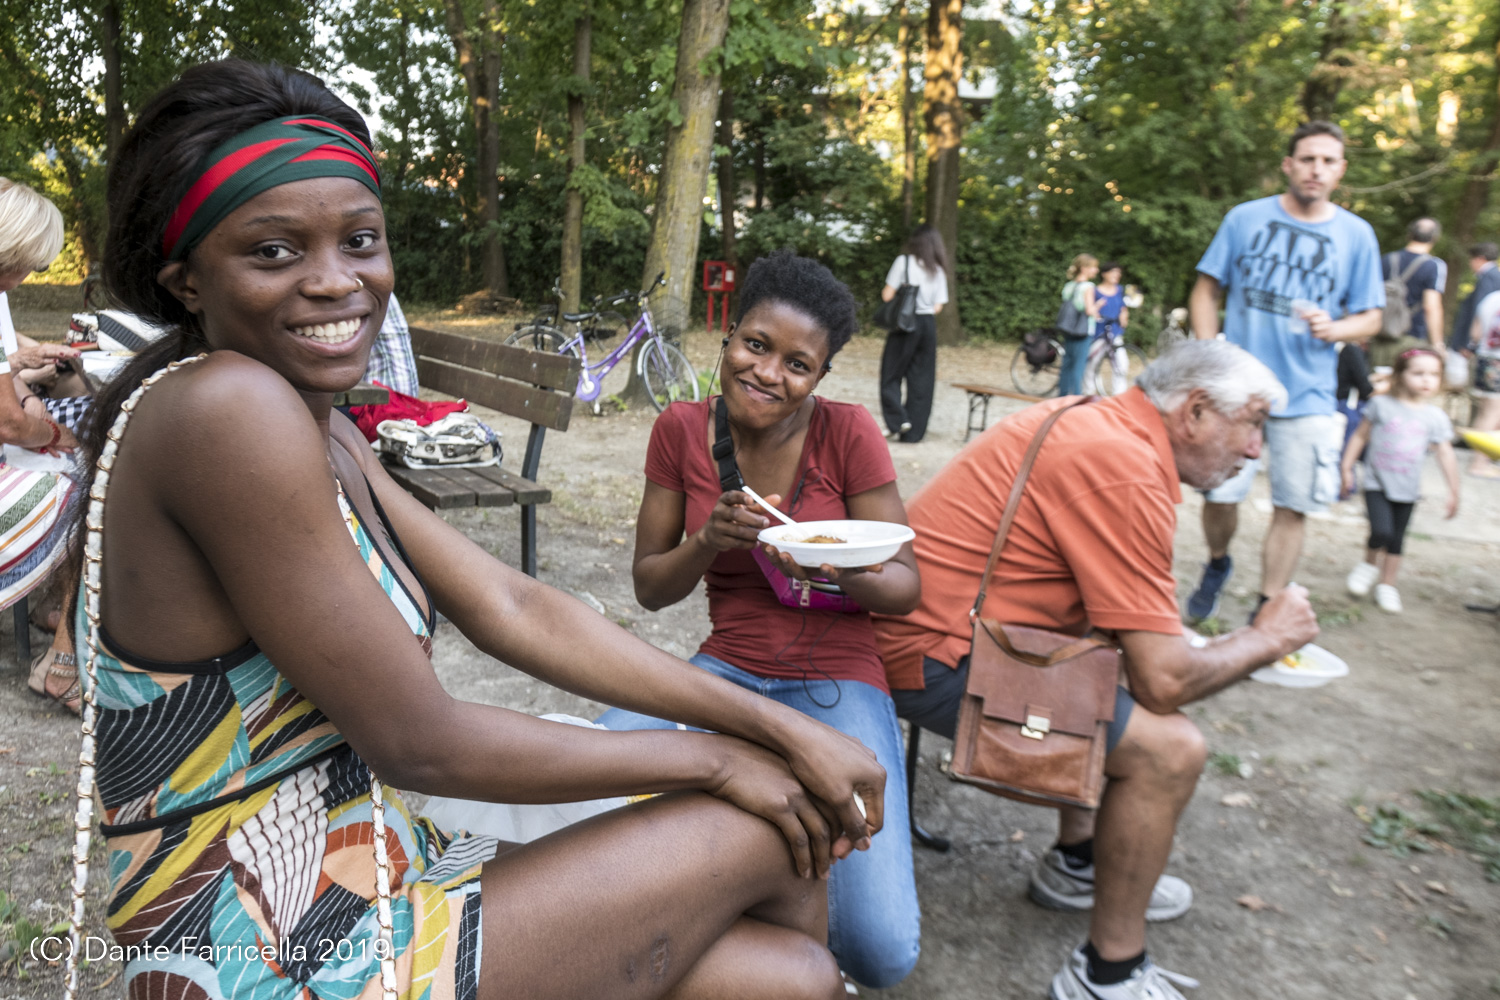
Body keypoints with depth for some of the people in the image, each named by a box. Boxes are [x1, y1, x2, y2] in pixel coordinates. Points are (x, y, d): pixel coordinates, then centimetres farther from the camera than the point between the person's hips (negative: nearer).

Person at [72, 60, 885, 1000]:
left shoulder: (327, 436, 5)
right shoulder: (225, 409, -23)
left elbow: (512, 609, 1)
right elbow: (418, 743, -22)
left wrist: (779, 725, -4)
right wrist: (714, 760, -10)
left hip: (369, 897, 7)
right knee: (773, 829, 0)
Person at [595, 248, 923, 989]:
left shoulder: (848, 433, -10)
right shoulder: (681, 430, -2)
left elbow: (905, 587, -7)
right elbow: (649, 589, 1)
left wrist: (840, 573, -30)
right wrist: (709, 541, -20)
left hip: (836, 680, -2)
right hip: (727, 670, 3)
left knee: (882, 952, -19)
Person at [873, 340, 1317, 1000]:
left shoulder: (1091, 420, 10)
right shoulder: (1126, 475, -20)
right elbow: (1163, 682, -19)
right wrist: (1267, 638, -2)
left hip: (924, 619, 11)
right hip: (936, 660, -11)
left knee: (1116, 678, 24)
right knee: (1168, 747, -13)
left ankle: (1077, 864, 34)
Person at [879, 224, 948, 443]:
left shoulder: (904, 261, -5)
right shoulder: (938, 270, 8)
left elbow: (887, 295, -8)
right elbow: (938, 306, 4)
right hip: (928, 325, 4)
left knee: (891, 375, 7)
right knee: (921, 380, 7)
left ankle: (898, 420, -9)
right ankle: (913, 432, 9)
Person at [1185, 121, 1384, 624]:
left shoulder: (1356, 235, 6)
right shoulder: (1245, 218, 3)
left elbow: (1370, 318, 8)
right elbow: (1206, 291, 7)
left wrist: (1334, 328, -14)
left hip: (1307, 397, 1)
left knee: (1291, 508, 2)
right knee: (1220, 493, -1)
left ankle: (1265, 611, 16)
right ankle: (1217, 565, 30)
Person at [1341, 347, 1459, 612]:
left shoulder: (1436, 416, 1)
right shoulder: (1381, 404, -4)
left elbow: (1445, 453, 3)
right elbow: (1360, 436, 4)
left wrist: (1453, 490, 1)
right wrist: (1346, 466, 2)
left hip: (1408, 489, 3)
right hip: (1377, 483, -3)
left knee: (1397, 540, 10)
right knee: (1381, 531, -19)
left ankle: (1387, 585, 24)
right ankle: (1370, 564, 9)